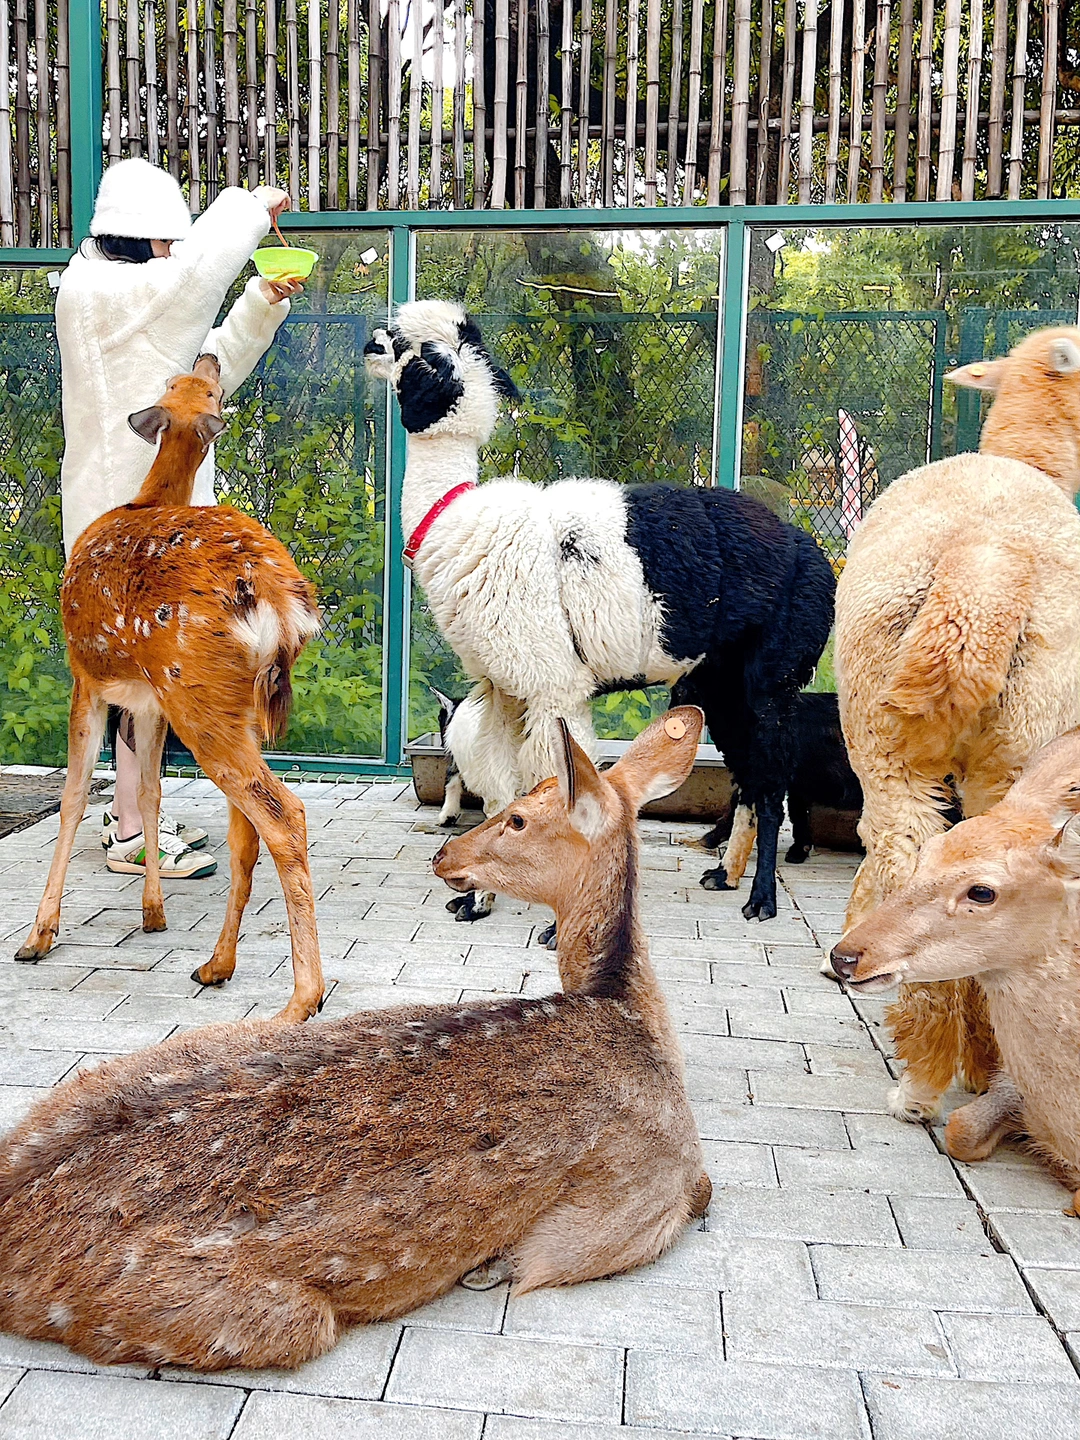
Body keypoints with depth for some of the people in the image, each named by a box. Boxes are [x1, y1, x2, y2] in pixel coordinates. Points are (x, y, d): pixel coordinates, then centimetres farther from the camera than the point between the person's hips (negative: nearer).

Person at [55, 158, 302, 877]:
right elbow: (197, 269, -25)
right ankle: (131, 834, -3)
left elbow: (213, 368, 25)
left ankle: (135, 812, 21)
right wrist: (252, 206, -11)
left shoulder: (135, 302, 21)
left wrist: (263, 304, 13)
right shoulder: (99, 292, -10)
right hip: (130, 508, -10)